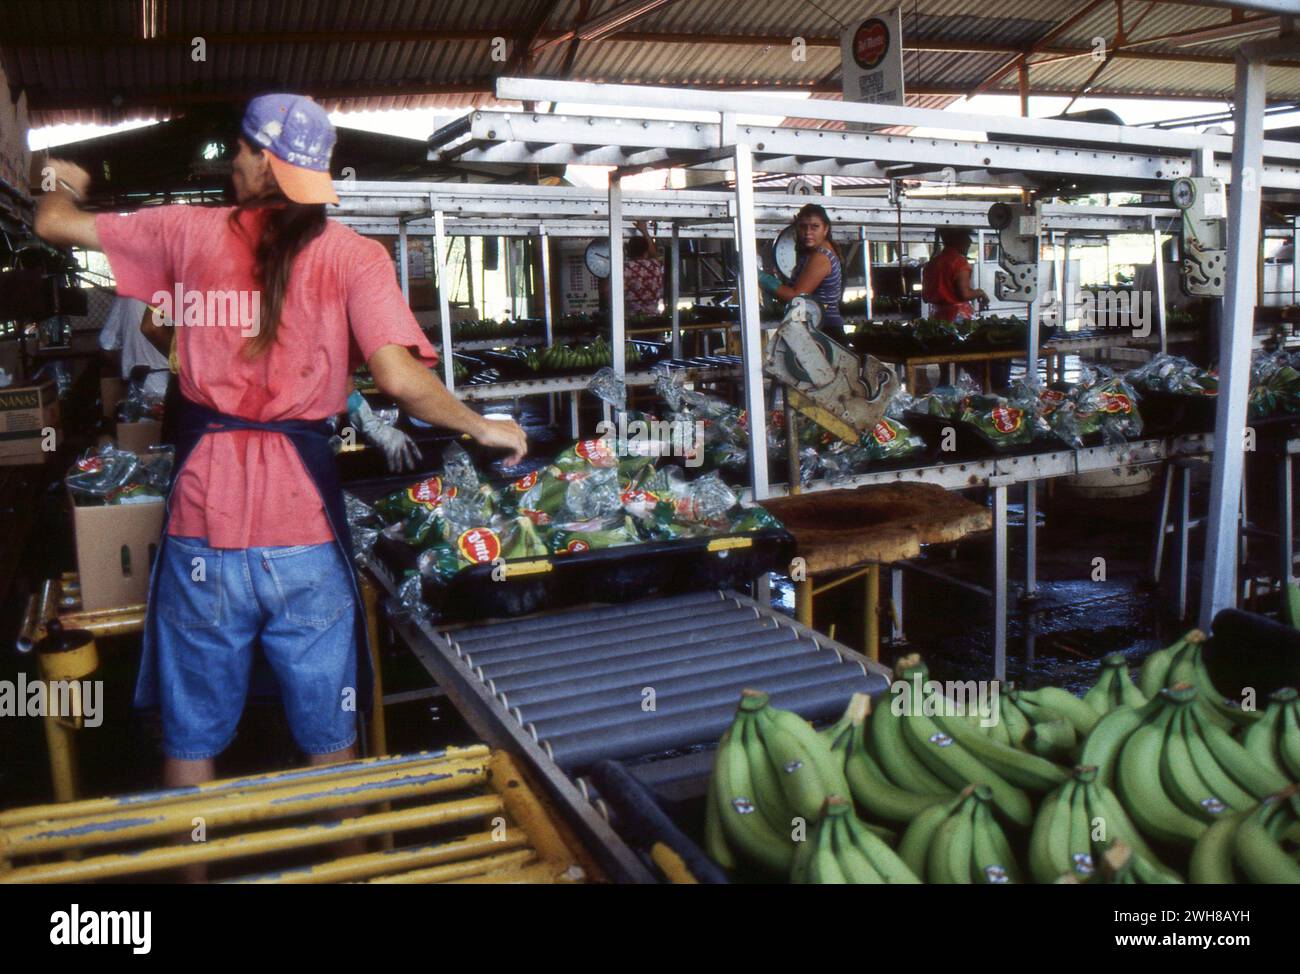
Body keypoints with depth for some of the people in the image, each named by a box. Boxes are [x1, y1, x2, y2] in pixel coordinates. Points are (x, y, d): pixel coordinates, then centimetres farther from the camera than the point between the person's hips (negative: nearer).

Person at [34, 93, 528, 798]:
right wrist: (485, 429, -1)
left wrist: (64, 185, 38)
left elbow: (55, 223, 15)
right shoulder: (355, 256, -3)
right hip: (304, 527, -1)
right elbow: (397, 377, -17)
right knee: (330, 742, 15)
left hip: (204, 512, 2)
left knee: (191, 744, 18)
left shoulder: (192, 232, 4)